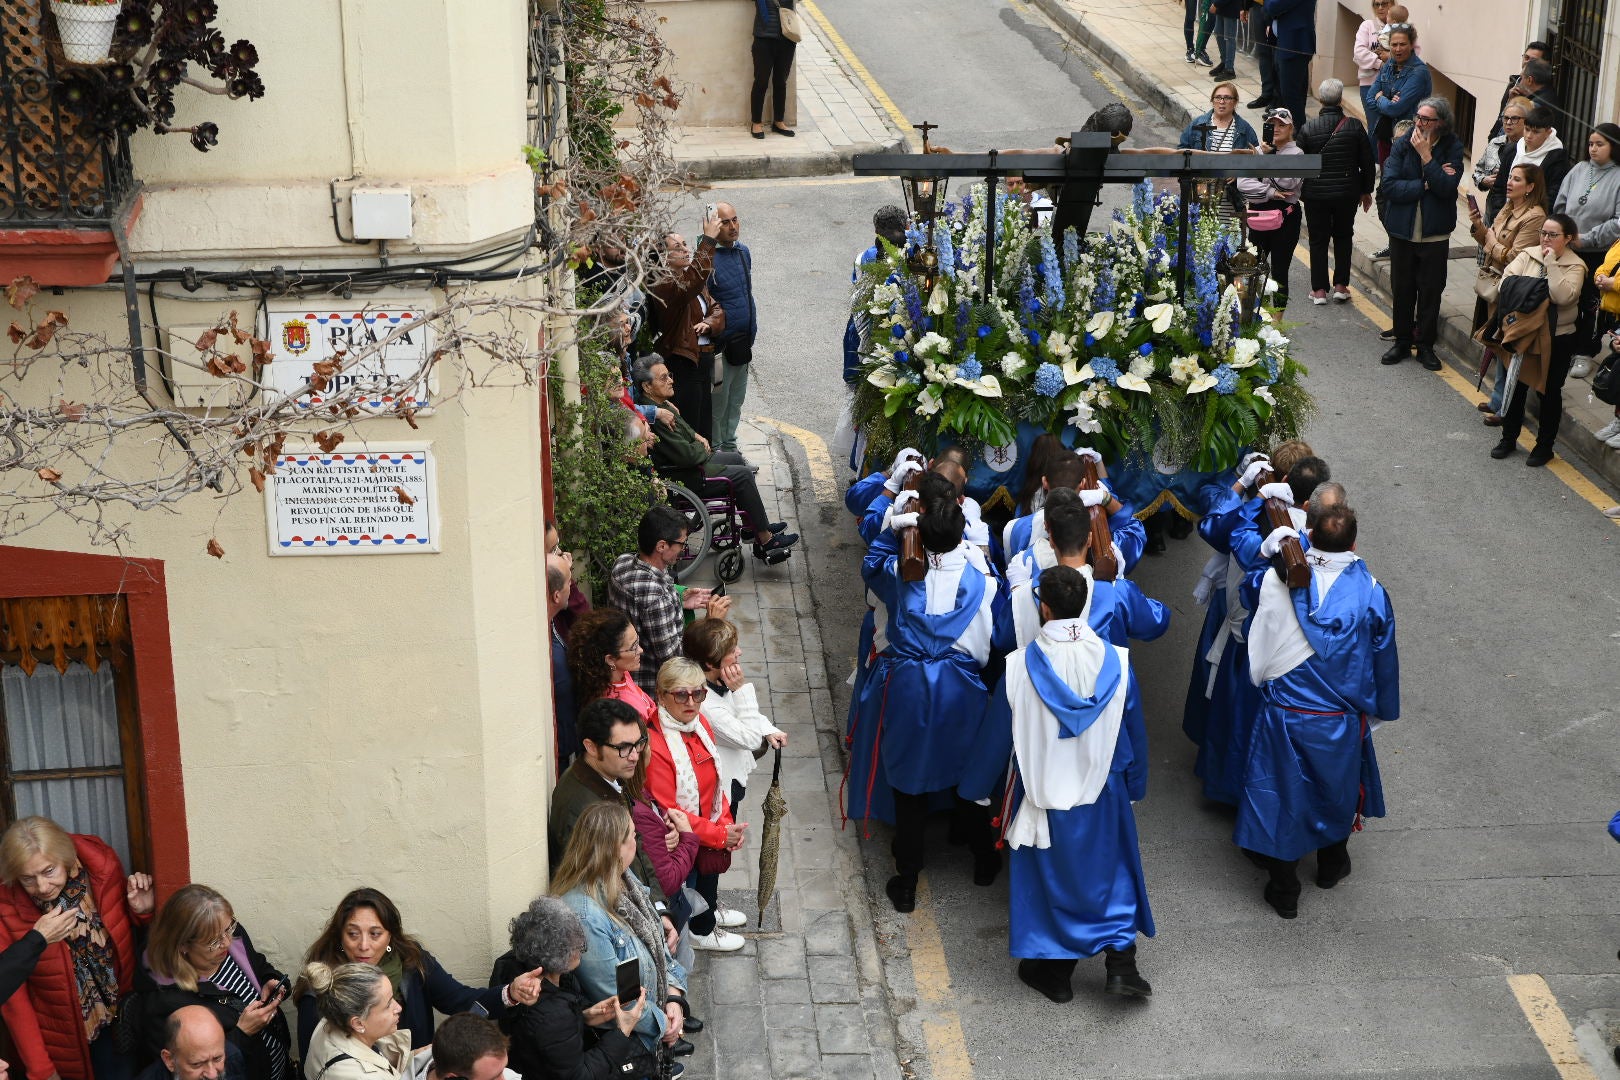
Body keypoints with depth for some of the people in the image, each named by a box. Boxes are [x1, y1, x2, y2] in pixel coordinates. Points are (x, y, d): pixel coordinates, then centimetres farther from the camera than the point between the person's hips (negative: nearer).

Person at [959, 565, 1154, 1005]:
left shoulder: (1020, 666, -19)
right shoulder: (1116, 662, -14)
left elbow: (997, 736, -7)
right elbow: (1135, 732, -1)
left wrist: (977, 787, 10)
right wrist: (1136, 784, 16)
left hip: (1042, 791, -1)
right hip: (1103, 792, 1)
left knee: (1047, 875, 16)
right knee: (1112, 872, 18)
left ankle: (1054, 971, 27)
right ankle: (1120, 964, 13)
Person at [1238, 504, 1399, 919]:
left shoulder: (1276, 579, -14)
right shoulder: (1369, 592, -12)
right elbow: (1384, 659, 1)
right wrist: (1381, 709, 14)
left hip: (1284, 712, -1)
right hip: (1341, 718, 1)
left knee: (1283, 792, 12)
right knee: (1337, 788, 25)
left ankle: (1283, 890, 21)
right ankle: (1331, 865, 45)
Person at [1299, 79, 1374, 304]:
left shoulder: (1308, 128, -12)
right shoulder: (1355, 126, -9)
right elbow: (1367, 163, -2)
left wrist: (1298, 191, 9)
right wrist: (1366, 191, 11)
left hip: (1315, 194, -1)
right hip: (1347, 193, 1)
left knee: (1318, 240, 10)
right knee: (1343, 237, 17)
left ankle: (1319, 289, 12)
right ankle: (1341, 285, 18)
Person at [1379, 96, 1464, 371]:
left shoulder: (1452, 148, -7)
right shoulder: (1403, 145, -6)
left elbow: (1446, 188, -19)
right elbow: (1389, 186, -16)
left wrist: (1426, 156, -22)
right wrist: (1426, 185, -19)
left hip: (1435, 234, -1)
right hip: (1402, 231, 1)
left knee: (1431, 291, 7)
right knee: (1402, 289, 11)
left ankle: (1425, 345, 20)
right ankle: (1402, 341, 25)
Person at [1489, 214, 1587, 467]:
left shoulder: (1575, 266, -8)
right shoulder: (1528, 254, 3)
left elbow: (1562, 296, -24)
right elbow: (1507, 280, -7)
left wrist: (1551, 264, -21)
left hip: (1557, 338, -3)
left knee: (1549, 391, 7)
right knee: (1515, 385, 11)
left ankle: (1544, 445, 19)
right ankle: (1509, 438, 27)